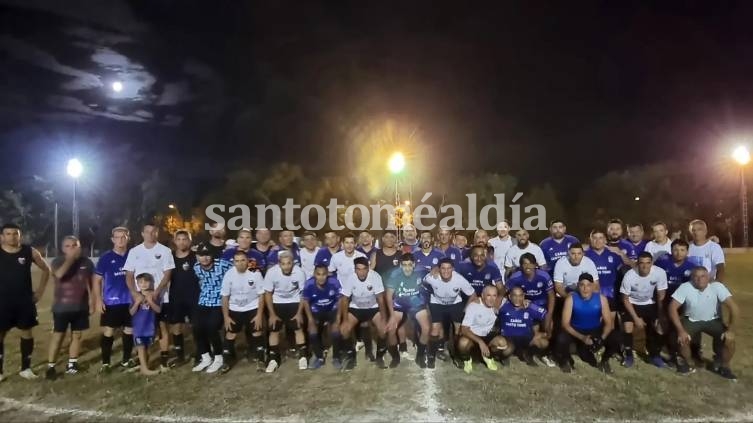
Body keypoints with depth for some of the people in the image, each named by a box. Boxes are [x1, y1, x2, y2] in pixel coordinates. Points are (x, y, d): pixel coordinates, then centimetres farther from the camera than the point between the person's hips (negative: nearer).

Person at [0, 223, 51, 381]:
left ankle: (25, 368, 20)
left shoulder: (30, 251, -3)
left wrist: (40, 291, 4)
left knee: (27, 332, 7)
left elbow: (46, 269, 9)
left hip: (25, 300, 1)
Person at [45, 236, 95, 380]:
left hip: (80, 306, 3)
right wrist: (71, 258, -26)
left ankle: (72, 364, 21)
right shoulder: (58, 261, -7)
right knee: (57, 336, 1)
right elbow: (59, 274, -29)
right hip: (61, 307, -3)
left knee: (77, 335, 10)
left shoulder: (86, 262, 1)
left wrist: (91, 300, 6)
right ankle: (50, 367, 12)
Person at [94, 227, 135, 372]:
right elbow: (97, 280, 0)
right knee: (108, 332, 2)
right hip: (111, 302, -2)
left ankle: (126, 360, 24)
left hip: (130, 301, 2)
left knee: (129, 330, 10)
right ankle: (105, 363, 15)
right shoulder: (105, 258, -2)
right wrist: (98, 300, -8)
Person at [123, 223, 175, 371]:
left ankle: (164, 359, 7)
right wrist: (135, 293, -10)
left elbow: (167, 275, -6)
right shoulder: (134, 251, 5)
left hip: (160, 297, -2)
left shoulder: (164, 251, -2)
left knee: (162, 326, 1)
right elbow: (129, 276, 4)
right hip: (139, 297, 3)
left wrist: (155, 293, -16)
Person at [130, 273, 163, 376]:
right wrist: (137, 303, -22)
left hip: (150, 326, 1)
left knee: (147, 347, 12)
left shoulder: (154, 296, -4)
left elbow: (158, 310, -9)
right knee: (141, 347, -2)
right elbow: (132, 312, -6)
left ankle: (144, 365, 27)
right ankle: (144, 368, -1)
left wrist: (151, 302, -23)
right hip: (138, 327, -1)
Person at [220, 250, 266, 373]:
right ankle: (226, 361, 21)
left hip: (253, 308, -1)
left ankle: (260, 359, 17)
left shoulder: (255, 273, -19)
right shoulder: (229, 274, -15)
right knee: (230, 334, 4)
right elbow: (225, 297, -5)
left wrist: (259, 314, -12)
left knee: (257, 333, 1)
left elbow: (261, 295, -11)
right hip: (234, 309, 1)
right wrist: (226, 316, -6)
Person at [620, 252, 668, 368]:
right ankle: (629, 355, 4)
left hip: (650, 304, 2)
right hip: (632, 304, -2)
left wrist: (660, 316, -9)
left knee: (660, 327, -10)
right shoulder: (629, 276, -29)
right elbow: (625, 299, -15)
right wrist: (636, 318, -17)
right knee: (627, 328, -19)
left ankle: (654, 355, 16)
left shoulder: (660, 273, -25)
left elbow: (661, 297, -10)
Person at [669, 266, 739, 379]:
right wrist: (680, 330, -29)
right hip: (691, 320, -1)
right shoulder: (685, 287, -22)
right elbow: (673, 308, -23)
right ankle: (686, 363, 5)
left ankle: (723, 367, 7)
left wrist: (731, 330, -27)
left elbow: (733, 308, -21)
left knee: (729, 339, -20)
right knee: (682, 339, -25)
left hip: (713, 320, 2)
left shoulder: (717, 287, -20)